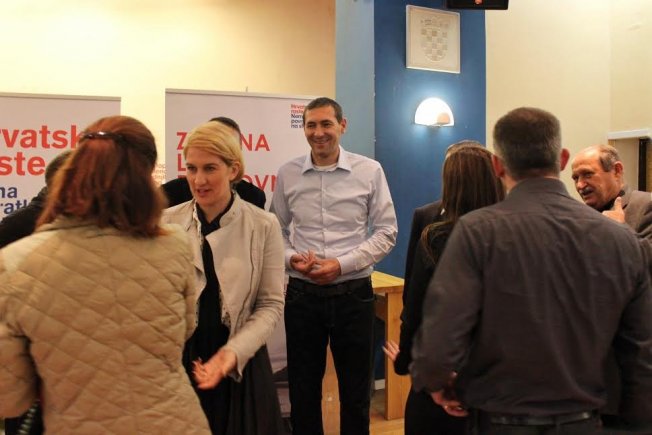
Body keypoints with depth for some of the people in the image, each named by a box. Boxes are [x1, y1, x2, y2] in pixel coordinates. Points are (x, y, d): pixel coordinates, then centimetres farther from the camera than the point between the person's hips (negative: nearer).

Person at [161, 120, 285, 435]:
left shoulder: (264, 225, -6)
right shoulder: (167, 222, -3)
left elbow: (271, 304, -5)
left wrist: (233, 352, -16)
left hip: (240, 366, 0)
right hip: (177, 362, 1)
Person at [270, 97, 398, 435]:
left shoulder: (370, 171, -4)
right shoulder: (287, 174, 1)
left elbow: (385, 232, -3)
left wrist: (342, 264, -14)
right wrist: (290, 258, -11)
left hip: (353, 292, -1)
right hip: (302, 293, 2)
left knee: (356, 389, 14)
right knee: (303, 388, 16)